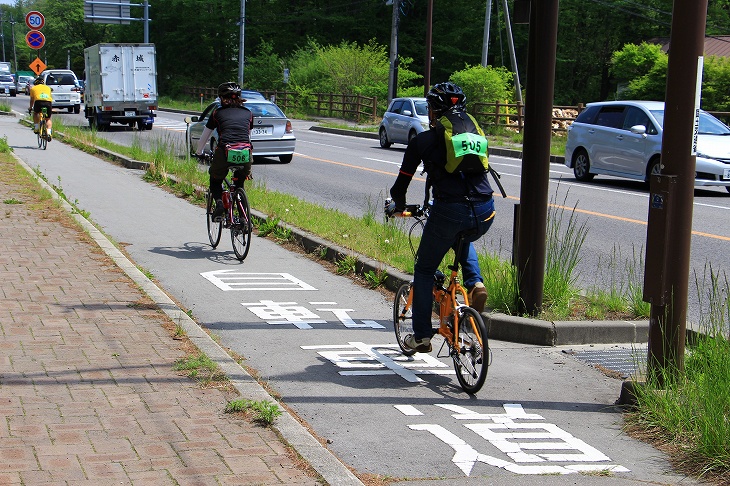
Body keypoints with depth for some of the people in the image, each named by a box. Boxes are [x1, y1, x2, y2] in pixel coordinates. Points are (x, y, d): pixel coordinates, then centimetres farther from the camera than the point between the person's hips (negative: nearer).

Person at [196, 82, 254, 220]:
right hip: (246, 155, 2)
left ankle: (219, 202, -2)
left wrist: (198, 153, 44)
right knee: (239, 183, 28)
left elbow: (204, 137, 27)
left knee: (215, 180, 25)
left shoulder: (218, 113, 18)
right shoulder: (248, 113, 22)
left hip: (224, 153, -2)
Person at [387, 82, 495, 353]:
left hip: (449, 211, -4)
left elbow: (402, 181, 14)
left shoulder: (422, 141, 8)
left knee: (424, 270, 18)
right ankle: (475, 283, 13)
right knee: (463, 240, 39)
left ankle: (421, 337, 19)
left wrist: (397, 205, 34)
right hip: (485, 213, 4)